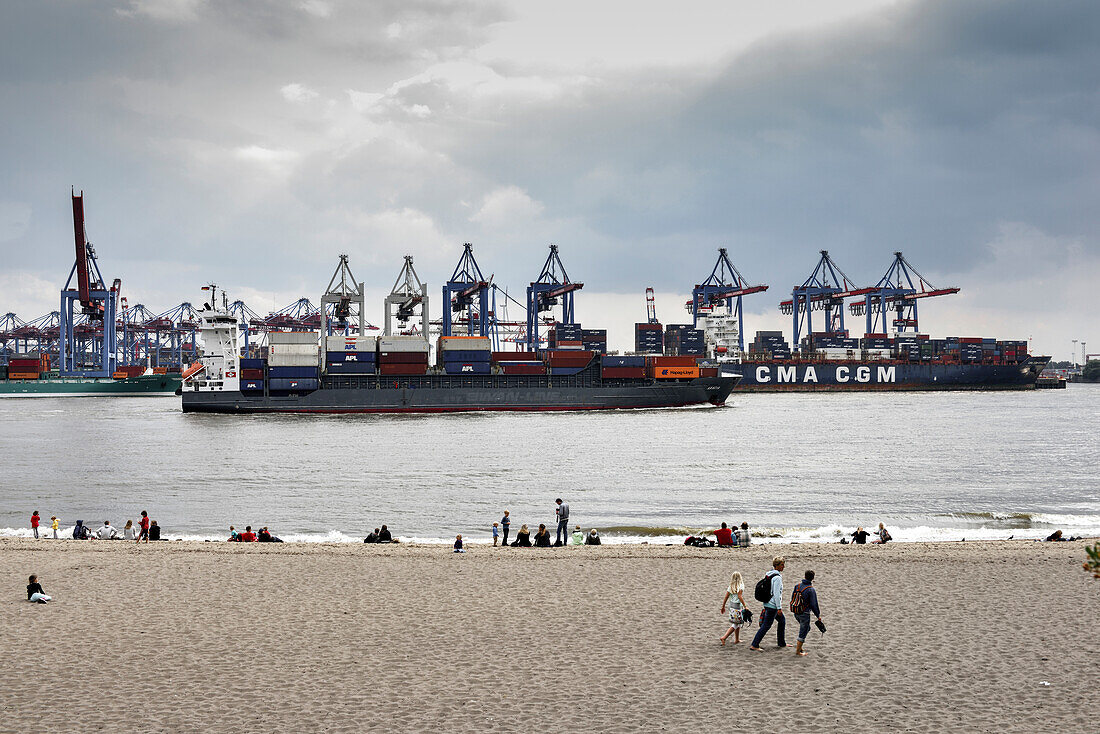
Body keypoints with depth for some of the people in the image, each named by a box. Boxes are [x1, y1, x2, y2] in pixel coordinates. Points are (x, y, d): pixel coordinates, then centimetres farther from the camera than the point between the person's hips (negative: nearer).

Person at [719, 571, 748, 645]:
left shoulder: (731, 586, 4)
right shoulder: (740, 586, -12)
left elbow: (726, 597, 5)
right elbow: (740, 596, -21)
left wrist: (723, 607, 14)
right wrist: (745, 606, -19)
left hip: (732, 606, 7)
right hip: (738, 606, -7)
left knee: (738, 623, 18)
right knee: (735, 624, 0)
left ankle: (737, 640, 24)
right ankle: (724, 638, -10)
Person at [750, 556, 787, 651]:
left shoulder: (769, 575, 10)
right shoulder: (777, 577, -19)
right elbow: (776, 594, -22)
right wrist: (779, 608, -19)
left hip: (768, 603, 10)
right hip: (773, 605, -10)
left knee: (782, 621, 21)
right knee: (766, 625, -6)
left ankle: (781, 643, 30)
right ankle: (754, 646, -5)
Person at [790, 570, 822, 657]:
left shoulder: (797, 585, 0)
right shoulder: (811, 590, -18)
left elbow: (792, 597, 9)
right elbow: (814, 605, -16)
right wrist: (818, 616, -4)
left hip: (795, 613, 7)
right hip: (804, 613, -7)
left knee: (806, 628, 25)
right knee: (803, 632, 5)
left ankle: (798, 646, 23)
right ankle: (798, 651, 9)